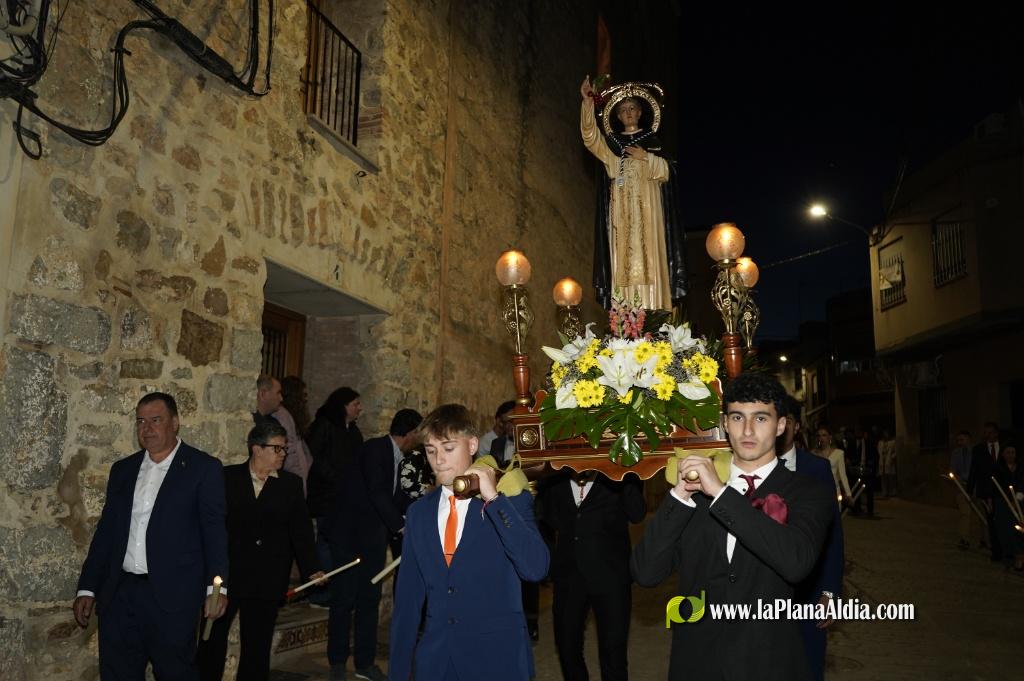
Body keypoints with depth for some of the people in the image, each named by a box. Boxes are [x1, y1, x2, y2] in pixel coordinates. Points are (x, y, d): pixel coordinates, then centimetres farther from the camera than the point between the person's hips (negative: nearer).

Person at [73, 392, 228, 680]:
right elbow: (105, 532, 16)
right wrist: (87, 588, 12)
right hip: (119, 594, 5)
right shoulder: (122, 469, 13)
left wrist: (217, 585, -17)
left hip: (172, 596, -5)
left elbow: (214, 530, -8)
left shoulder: (204, 468, -3)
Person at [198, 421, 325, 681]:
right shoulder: (226, 477, -1)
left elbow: (301, 531, 2)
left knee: (257, 645, 10)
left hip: (267, 580, 1)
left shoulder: (291, 484, 3)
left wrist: (311, 568, -8)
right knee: (212, 641, 10)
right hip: (224, 574, -1)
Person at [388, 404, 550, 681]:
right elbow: (408, 596, 6)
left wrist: (493, 499, -22)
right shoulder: (418, 512, 5)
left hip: (497, 658, -3)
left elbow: (536, 568, -20)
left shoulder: (511, 500, -7)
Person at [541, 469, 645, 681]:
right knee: (567, 647, 14)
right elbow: (551, 521, 0)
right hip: (568, 575, 3)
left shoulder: (617, 478, -4)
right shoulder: (555, 483, 4)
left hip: (609, 575, -3)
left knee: (613, 653, 3)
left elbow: (637, 514, -17)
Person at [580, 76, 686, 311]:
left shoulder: (652, 140, 15)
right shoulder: (612, 142, 15)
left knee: (648, 254, -9)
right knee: (623, 255, -7)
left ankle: (651, 308, -11)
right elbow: (590, 137, -5)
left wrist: (646, 157, -8)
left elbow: (666, 171, 8)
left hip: (647, 205, -1)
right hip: (621, 208, 1)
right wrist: (587, 103, -17)